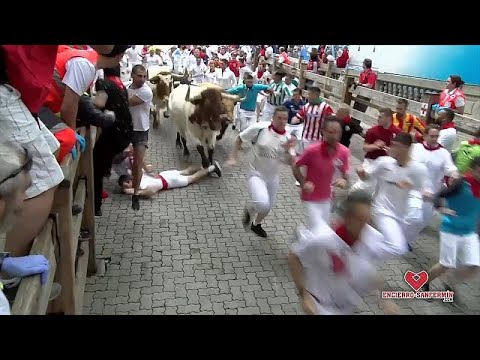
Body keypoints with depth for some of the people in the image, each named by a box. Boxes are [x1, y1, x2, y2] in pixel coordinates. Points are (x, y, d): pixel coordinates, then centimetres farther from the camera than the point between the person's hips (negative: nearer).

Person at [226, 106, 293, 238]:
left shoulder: (287, 138, -7)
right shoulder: (260, 128, -19)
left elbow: (289, 162, -3)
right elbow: (239, 138, -6)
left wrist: (287, 151, -23)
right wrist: (233, 158, -9)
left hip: (273, 177, 5)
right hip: (256, 174, -5)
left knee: (268, 206, 20)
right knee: (262, 204, -27)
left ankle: (256, 224, 51)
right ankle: (249, 210, 10)